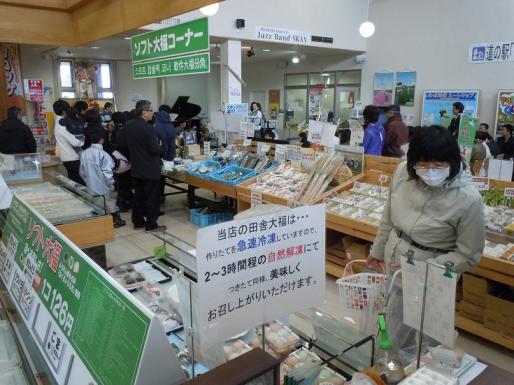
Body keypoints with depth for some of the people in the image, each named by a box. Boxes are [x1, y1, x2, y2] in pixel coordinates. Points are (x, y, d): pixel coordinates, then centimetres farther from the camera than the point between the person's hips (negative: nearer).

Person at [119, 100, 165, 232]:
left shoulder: (128, 126, 3)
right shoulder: (149, 128, -20)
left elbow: (122, 146, 8)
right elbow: (155, 149, -22)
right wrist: (161, 148, -1)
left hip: (136, 168, 7)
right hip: (150, 169, -7)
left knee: (139, 196, 17)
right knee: (152, 197, 3)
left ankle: (138, 221, 25)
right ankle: (151, 224, 9)